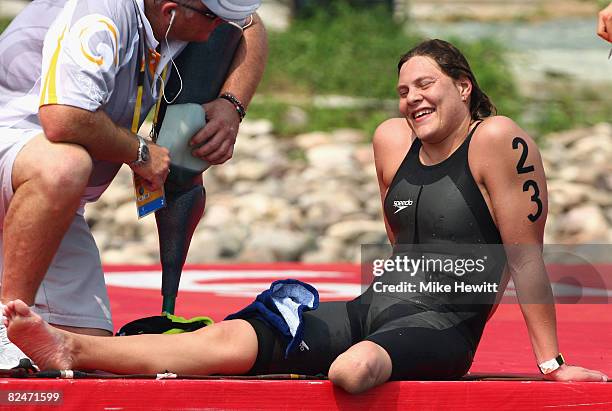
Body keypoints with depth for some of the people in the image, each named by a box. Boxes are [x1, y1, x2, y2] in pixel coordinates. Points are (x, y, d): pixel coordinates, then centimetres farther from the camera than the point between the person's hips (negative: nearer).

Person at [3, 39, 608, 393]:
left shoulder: (496, 140, -8)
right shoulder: (392, 140, 11)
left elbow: (526, 258, -7)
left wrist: (551, 363, -5)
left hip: (442, 330, -5)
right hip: (375, 309, 5)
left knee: (354, 368, -43)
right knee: (232, 337, -15)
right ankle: (70, 348, -30)